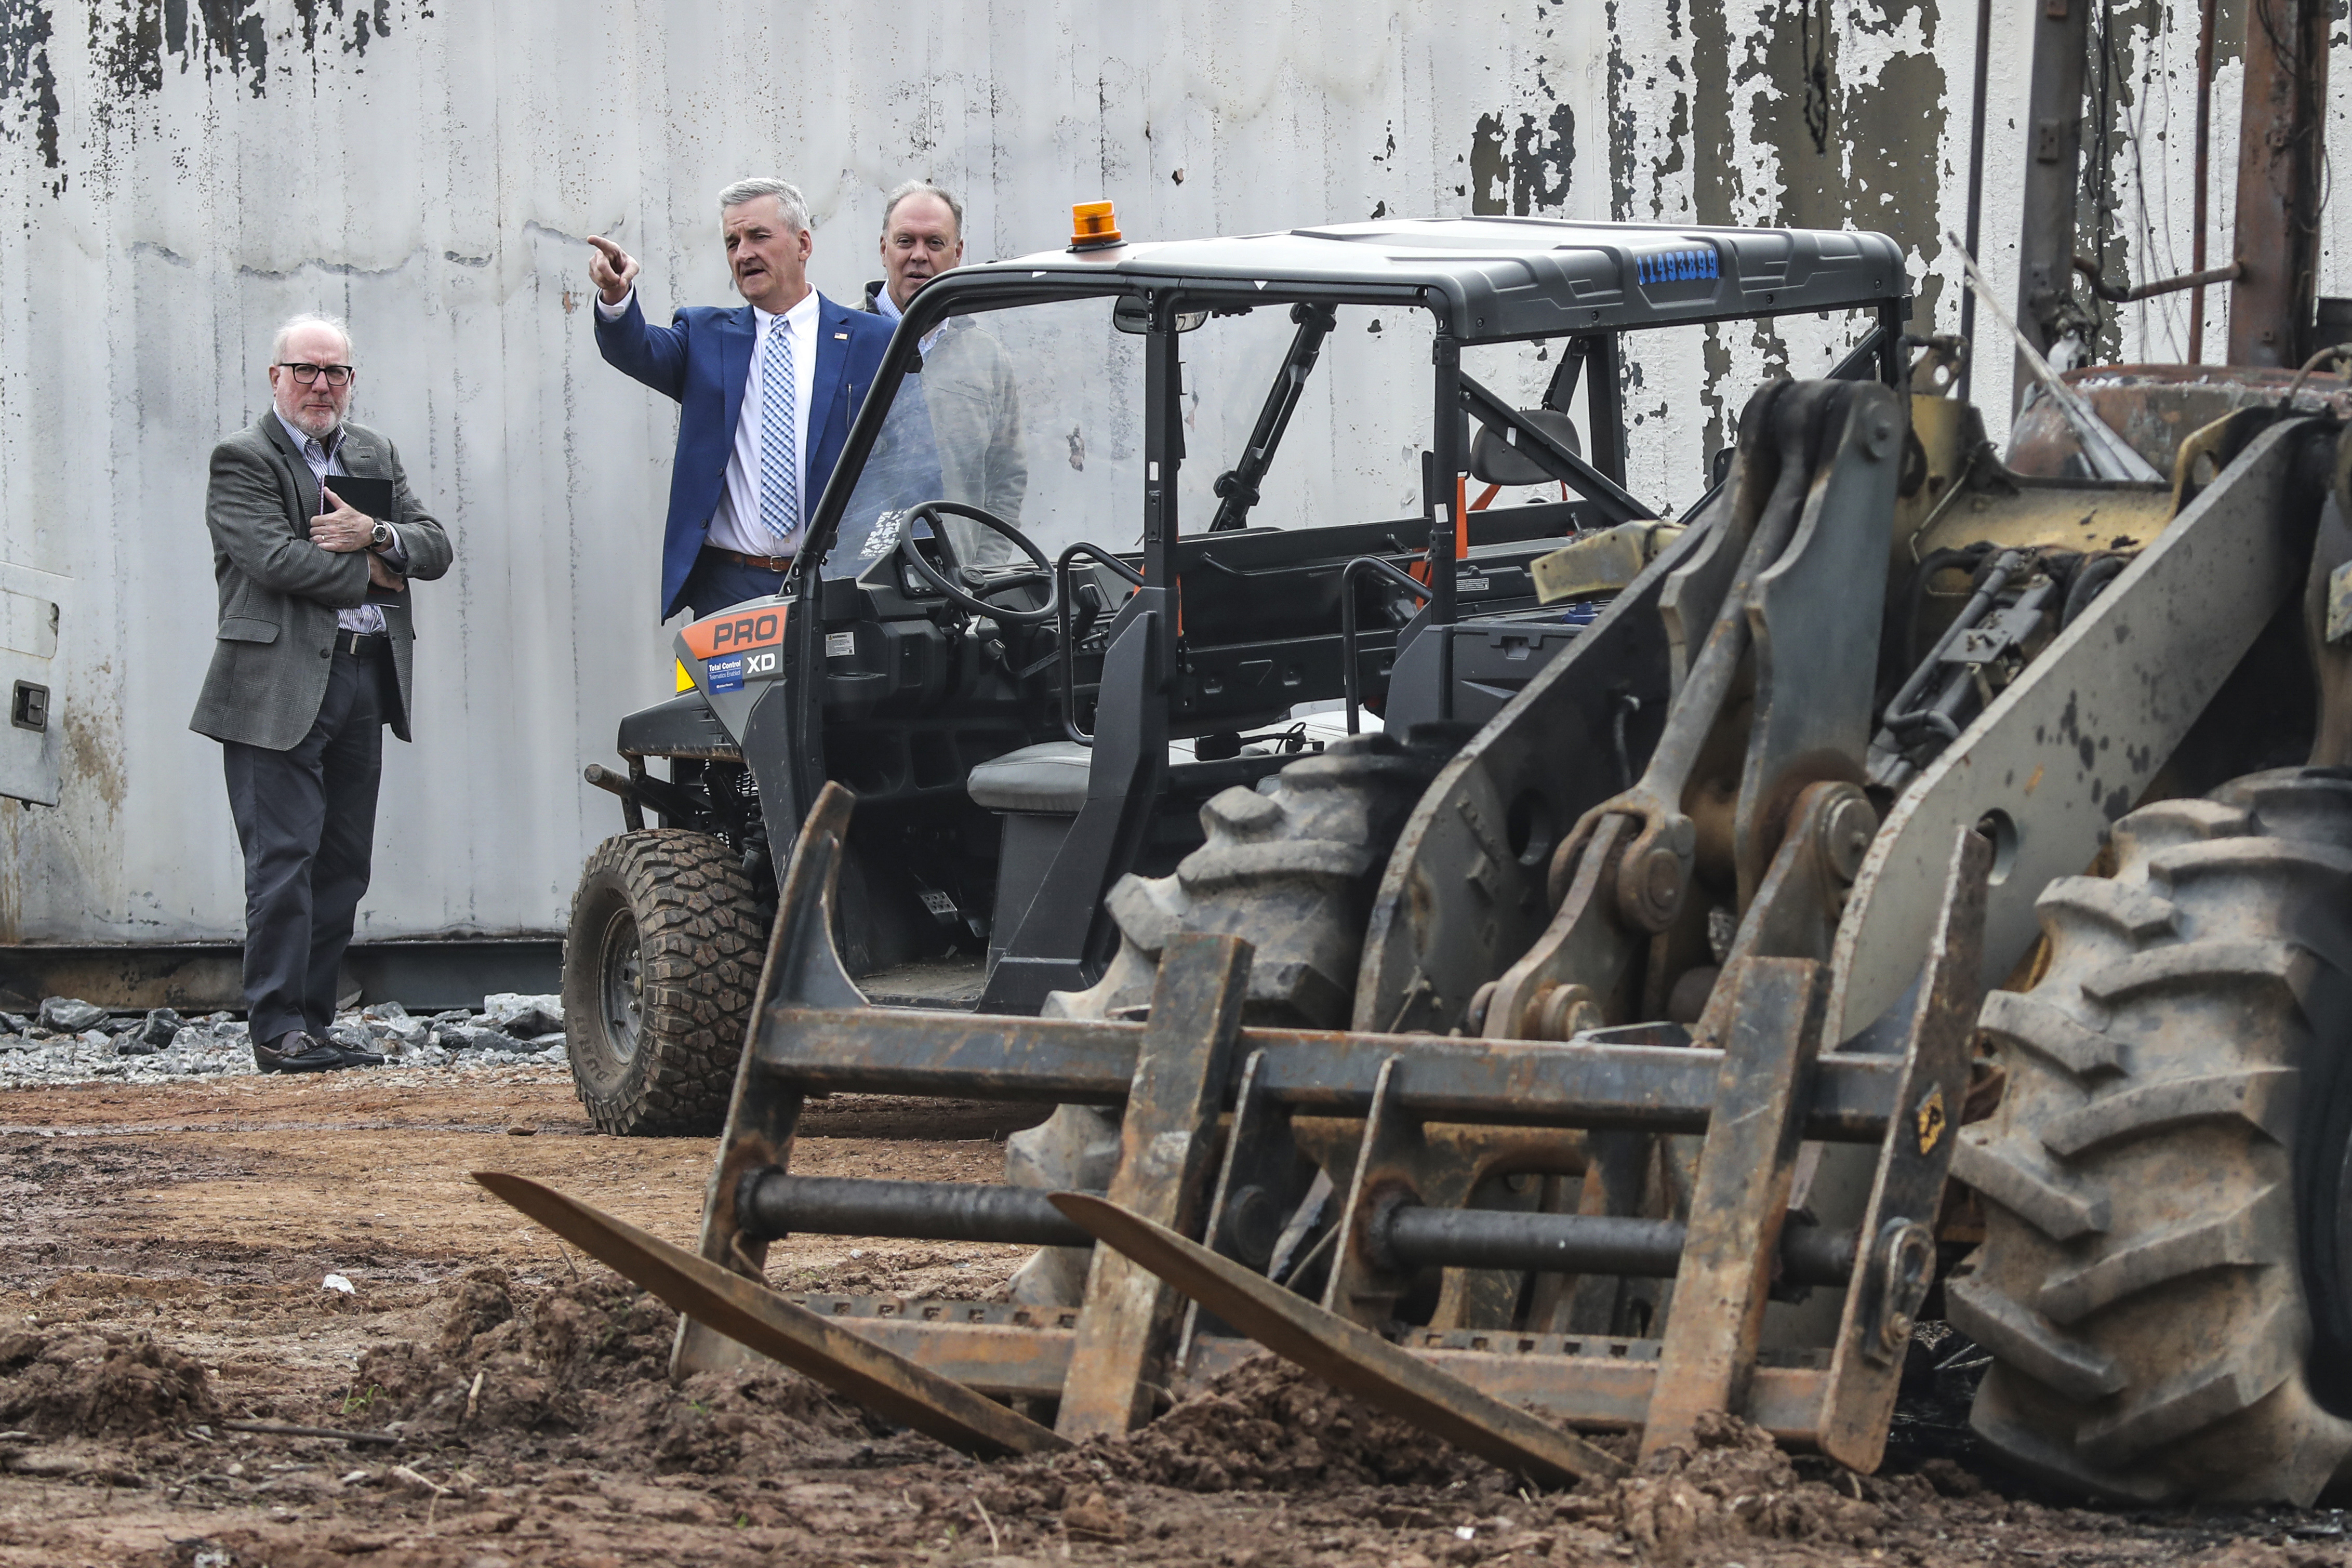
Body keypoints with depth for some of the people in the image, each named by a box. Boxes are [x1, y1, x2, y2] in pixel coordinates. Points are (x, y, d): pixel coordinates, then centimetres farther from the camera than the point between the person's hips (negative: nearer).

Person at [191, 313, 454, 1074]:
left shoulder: (375, 455, 18)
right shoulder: (242, 459, -2)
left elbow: (434, 548, 10)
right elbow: (274, 558, -15)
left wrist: (376, 536, -10)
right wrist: (368, 572, -7)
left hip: (366, 682, 7)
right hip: (281, 687, -7)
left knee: (344, 865, 7)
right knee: (284, 857, -10)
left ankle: (312, 1024, 11)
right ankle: (278, 1030, -9)